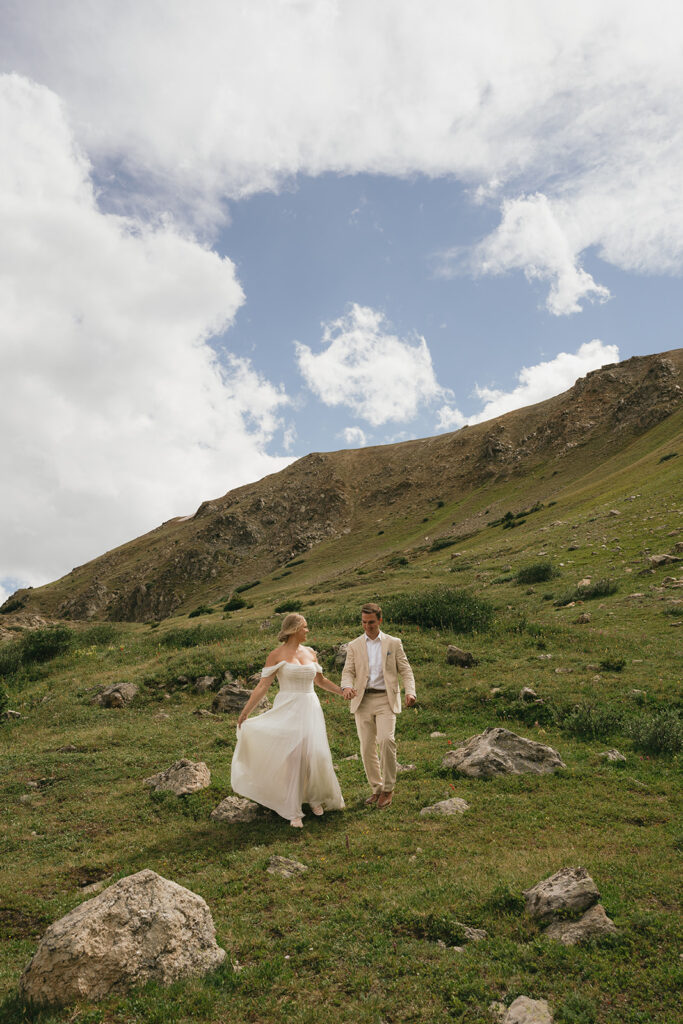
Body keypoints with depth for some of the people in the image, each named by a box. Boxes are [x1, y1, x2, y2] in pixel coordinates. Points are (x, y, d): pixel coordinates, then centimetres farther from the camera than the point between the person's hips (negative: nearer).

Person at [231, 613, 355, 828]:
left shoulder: (310, 653, 10)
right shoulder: (277, 655, -5)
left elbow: (320, 680, 24)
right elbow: (262, 685, -8)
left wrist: (341, 691, 13)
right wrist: (245, 711, -13)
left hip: (310, 709, 4)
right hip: (288, 711, -4)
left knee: (316, 755, 0)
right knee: (291, 758, -4)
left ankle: (315, 796, 26)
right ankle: (293, 812, 7)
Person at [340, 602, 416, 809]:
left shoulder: (393, 643, 7)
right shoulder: (354, 646, 10)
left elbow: (405, 670, 5)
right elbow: (348, 672, 5)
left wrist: (410, 691, -13)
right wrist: (347, 686, -18)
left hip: (386, 699, -2)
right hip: (363, 700, 2)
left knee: (386, 740, -19)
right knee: (367, 748, 3)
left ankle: (388, 788, -3)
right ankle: (376, 788, 20)